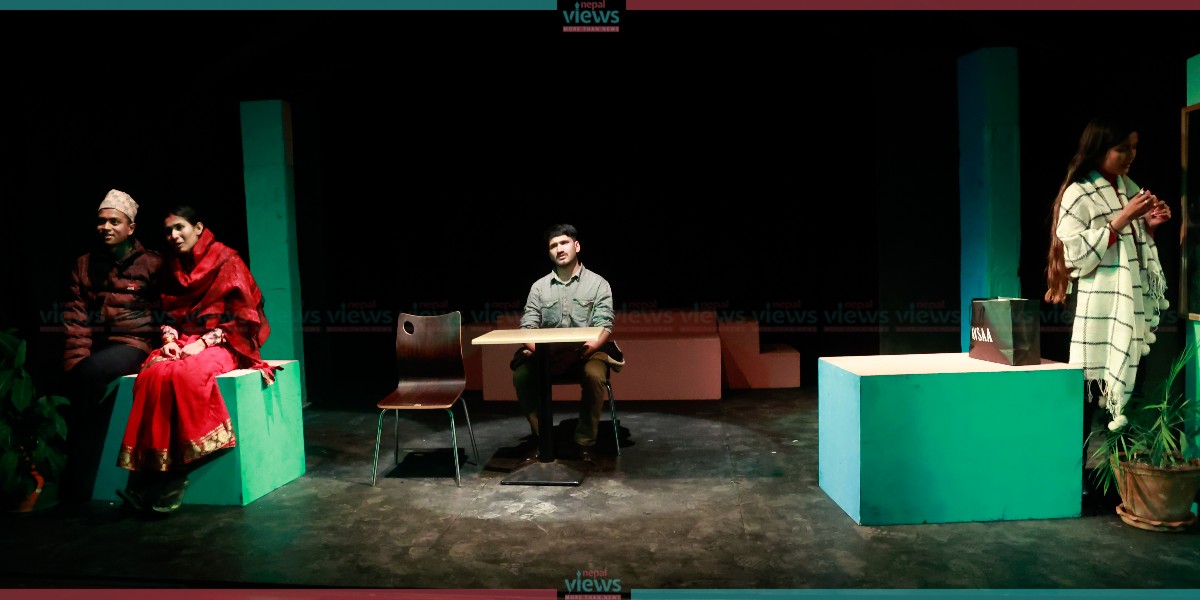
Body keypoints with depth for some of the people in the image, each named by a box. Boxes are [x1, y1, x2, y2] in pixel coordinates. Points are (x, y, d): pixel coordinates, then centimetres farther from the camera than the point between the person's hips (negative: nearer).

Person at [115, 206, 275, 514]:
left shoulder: (227, 261, -1)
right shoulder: (174, 268, 17)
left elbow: (243, 316, -6)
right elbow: (170, 315, 18)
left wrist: (204, 342, -15)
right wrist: (169, 339, -4)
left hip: (222, 345, -5)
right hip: (183, 344, 5)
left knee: (185, 375, -36)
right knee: (152, 374, -29)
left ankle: (177, 475, -31)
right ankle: (150, 472, -31)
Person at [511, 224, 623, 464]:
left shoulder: (598, 283, 4)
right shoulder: (539, 286, 12)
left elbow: (605, 326, -5)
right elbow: (528, 325, 5)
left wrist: (592, 345, -27)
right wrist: (531, 346, -19)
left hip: (586, 352, -2)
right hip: (547, 354, 2)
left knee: (595, 375, -36)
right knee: (521, 376, -26)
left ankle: (585, 442, -21)